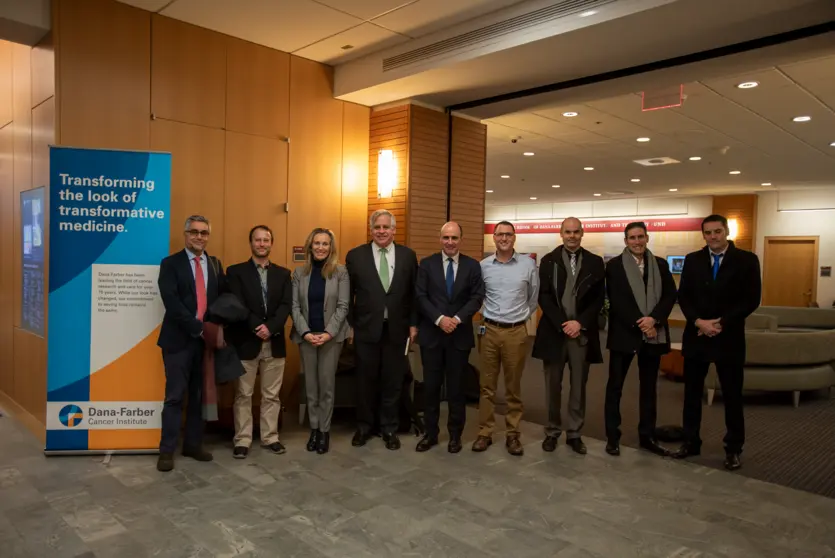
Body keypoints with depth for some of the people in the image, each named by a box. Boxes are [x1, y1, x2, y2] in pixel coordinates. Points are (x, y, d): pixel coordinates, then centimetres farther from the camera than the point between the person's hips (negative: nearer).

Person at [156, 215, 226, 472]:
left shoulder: (215, 264, 11)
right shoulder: (170, 263, -3)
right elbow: (171, 302, -13)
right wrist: (198, 328, -16)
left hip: (207, 339, 4)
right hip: (179, 339, -4)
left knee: (199, 396, 11)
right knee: (175, 396, 0)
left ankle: (193, 444, 22)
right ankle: (167, 450, 11)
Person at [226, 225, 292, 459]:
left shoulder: (283, 273, 9)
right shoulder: (236, 271, 2)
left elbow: (286, 305, -2)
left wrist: (270, 327, -17)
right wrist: (257, 328, -19)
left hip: (275, 343, 3)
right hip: (246, 342, -2)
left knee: (272, 395, 10)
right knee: (243, 394, 6)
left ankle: (270, 437, 21)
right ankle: (242, 440, 16)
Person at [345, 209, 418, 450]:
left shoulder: (408, 256, 2)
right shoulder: (355, 255, -1)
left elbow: (414, 293, 5)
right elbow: (348, 294, 2)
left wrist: (413, 324, 2)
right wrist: (349, 325, -2)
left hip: (397, 329, 1)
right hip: (366, 328, -1)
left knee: (393, 381, 10)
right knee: (366, 381, 11)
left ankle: (389, 429, 25)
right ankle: (364, 426, 29)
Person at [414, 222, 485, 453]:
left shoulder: (472, 265, 4)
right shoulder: (427, 264, 3)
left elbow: (477, 297, -2)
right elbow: (420, 297, -3)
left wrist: (458, 318, -15)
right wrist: (439, 319, -15)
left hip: (460, 334, 0)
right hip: (431, 334, 0)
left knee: (456, 387, 8)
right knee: (431, 386, 6)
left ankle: (455, 435, 22)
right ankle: (430, 433, 20)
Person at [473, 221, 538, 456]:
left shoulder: (528, 264, -3)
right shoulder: (483, 266, 0)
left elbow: (534, 298, 9)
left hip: (516, 332, -1)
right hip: (490, 330, 1)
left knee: (514, 386, 9)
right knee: (487, 385, 8)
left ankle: (513, 434, 20)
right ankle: (484, 432, 17)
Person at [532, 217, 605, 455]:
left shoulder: (595, 262, 6)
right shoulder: (548, 260, 4)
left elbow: (599, 299, 2)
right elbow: (544, 296, -2)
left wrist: (580, 323, -11)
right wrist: (562, 324, -12)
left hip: (583, 332, 1)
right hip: (554, 330, 0)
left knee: (579, 386, 7)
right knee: (553, 386, 7)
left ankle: (574, 434, 19)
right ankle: (552, 431, 19)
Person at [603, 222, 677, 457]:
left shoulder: (660, 264, 9)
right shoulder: (614, 265, -2)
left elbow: (670, 296, 1)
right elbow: (616, 301, -9)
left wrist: (654, 319, -14)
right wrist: (639, 325, -15)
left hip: (653, 334, 3)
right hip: (624, 333, -3)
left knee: (649, 387, 11)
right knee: (615, 386, 4)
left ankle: (647, 436, 22)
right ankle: (612, 437, 14)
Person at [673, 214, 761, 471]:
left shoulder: (746, 260, -3)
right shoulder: (693, 260, 5)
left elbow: (751, 300, -8)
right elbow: (683, 296, 2)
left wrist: (721, 323, -15)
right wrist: (698, 322, -13)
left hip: (729, 337, -2)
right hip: (696, 335, 3)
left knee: (732, 396, 6)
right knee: (692, 392, 10)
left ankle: (733, 449, 19)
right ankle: (691, 442, 22)